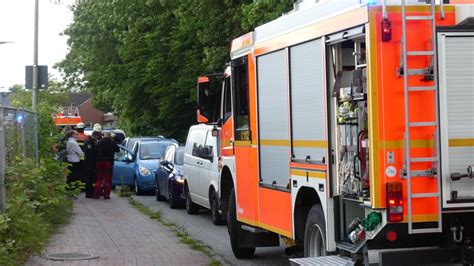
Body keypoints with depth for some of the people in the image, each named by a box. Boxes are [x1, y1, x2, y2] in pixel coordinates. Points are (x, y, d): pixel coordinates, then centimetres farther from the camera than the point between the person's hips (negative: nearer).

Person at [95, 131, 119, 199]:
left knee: (99, 179, 9)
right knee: (107, 179, 3)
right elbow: (117, 150, 9)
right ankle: (106, 195, 0)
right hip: (109, 162, -2)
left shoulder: (99, 142, 1)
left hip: (100, 161, 2)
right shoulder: (112, 143, -3)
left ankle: (97, 194, 4)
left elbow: (95, 151, 4)